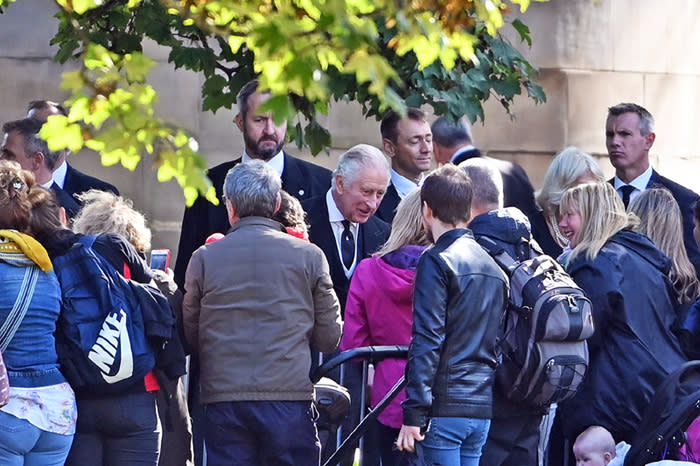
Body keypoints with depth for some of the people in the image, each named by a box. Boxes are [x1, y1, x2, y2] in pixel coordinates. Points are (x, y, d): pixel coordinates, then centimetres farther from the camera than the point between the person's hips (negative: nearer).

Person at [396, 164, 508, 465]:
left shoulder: (437, 261, -8)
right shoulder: (493, 266, 16)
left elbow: (426, 341, -13)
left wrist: (414, 414, -14)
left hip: (445, 407, -7)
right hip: (483, 409, 7)